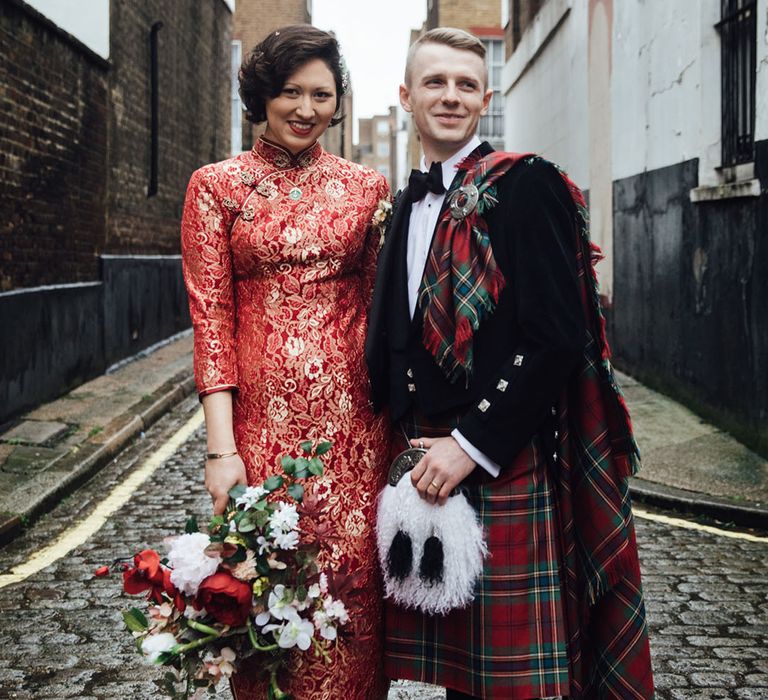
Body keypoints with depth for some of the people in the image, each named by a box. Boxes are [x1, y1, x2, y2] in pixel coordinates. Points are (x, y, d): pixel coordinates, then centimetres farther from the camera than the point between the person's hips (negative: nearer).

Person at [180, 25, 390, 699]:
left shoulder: (368, 187, 9)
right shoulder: (216, 186, 5)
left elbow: (379, 308, 12)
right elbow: (211, 317, -1)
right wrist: (221, 448, -8)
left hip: (353, 417, 1)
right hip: (262, 416, -1)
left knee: (352, 583, 2)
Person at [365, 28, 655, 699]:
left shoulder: (524, 183, -8)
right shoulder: (410, 203, 15)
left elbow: (557, 335, -16)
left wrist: (471, 446, -17)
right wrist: (410, 443, 10)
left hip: (504, 468, -7)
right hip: (426, 466, 7)